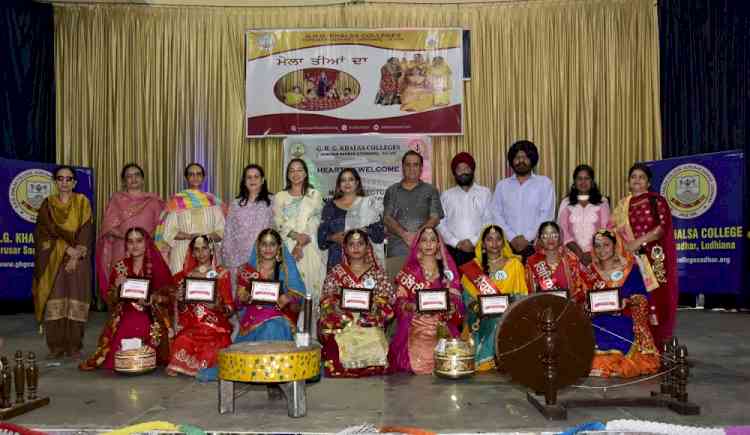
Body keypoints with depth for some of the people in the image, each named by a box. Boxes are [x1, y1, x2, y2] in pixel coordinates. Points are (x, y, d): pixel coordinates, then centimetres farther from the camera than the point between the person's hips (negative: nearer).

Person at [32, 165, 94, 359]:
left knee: (75, 301, -5)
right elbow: (48, 231, -1)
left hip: (78, 259, -1)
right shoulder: (48, 204, 9)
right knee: (54, 301, -4)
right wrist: (67, 248, -13)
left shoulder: (83, 202, 7)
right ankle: (56, 346, 3)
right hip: (53, 259, 1)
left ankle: (74, 346, 1)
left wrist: (76, 254, -12)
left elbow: (86, 231, -1)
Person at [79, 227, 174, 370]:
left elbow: (169, 295, -1)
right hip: (124, 318, 2)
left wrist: (152, 299, -18)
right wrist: (116, 286, -9)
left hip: (152, 319, -2)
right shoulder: (120, 267, 9)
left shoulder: (157, 266, 1)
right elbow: (110, 300, 11)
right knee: (117, 354, -20)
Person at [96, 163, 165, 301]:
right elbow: (109, 227, 3)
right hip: (122, 252, 0)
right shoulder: (117, 199, 11)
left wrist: (148, 237, -11)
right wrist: (125, 235, -15)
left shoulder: (153, 200, 13)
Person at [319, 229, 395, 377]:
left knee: (373, 348, -25)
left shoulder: (377, 272, 14)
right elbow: (326, 300, 8)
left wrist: (373, 305, -13)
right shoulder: (336, 272, 14)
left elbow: (387, 300, 6)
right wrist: (340, 302, -12)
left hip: (370, 323, 0)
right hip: (341, 323, 0)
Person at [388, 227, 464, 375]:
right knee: (416, 355, -23)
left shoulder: (447, 269, 12)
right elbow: (400, 300, 4)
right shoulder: (409, 270, 8)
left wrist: (449, 305, -11)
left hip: (442, 326, 1)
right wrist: (413, 306, -15)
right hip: (415, 327, -1)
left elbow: (456, 300, 10)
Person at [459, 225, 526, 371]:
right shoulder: (473, 266, 9)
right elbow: (467, 297, 6)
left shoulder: (515, 264, 6)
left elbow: (521, 296, 4)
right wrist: (475, 306, -14)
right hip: (480, 320, 0)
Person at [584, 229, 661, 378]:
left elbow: (642, 297, -1)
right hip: (598, 320, 2)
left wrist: (627, 301, -20)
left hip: (623, 319, -2)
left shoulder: (630, 268, 1)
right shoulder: (591, 271, 9)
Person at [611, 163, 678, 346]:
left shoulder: (657, 201, 3)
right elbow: (614, 230, 14)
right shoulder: (623, 205, 16)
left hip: (654, 258, -3)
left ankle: (657, 342, 0)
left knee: (655, 298, -6)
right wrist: (625, 244, -5)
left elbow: (662, 227, -8)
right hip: (631, 259, 3)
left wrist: (638, 242, -16)